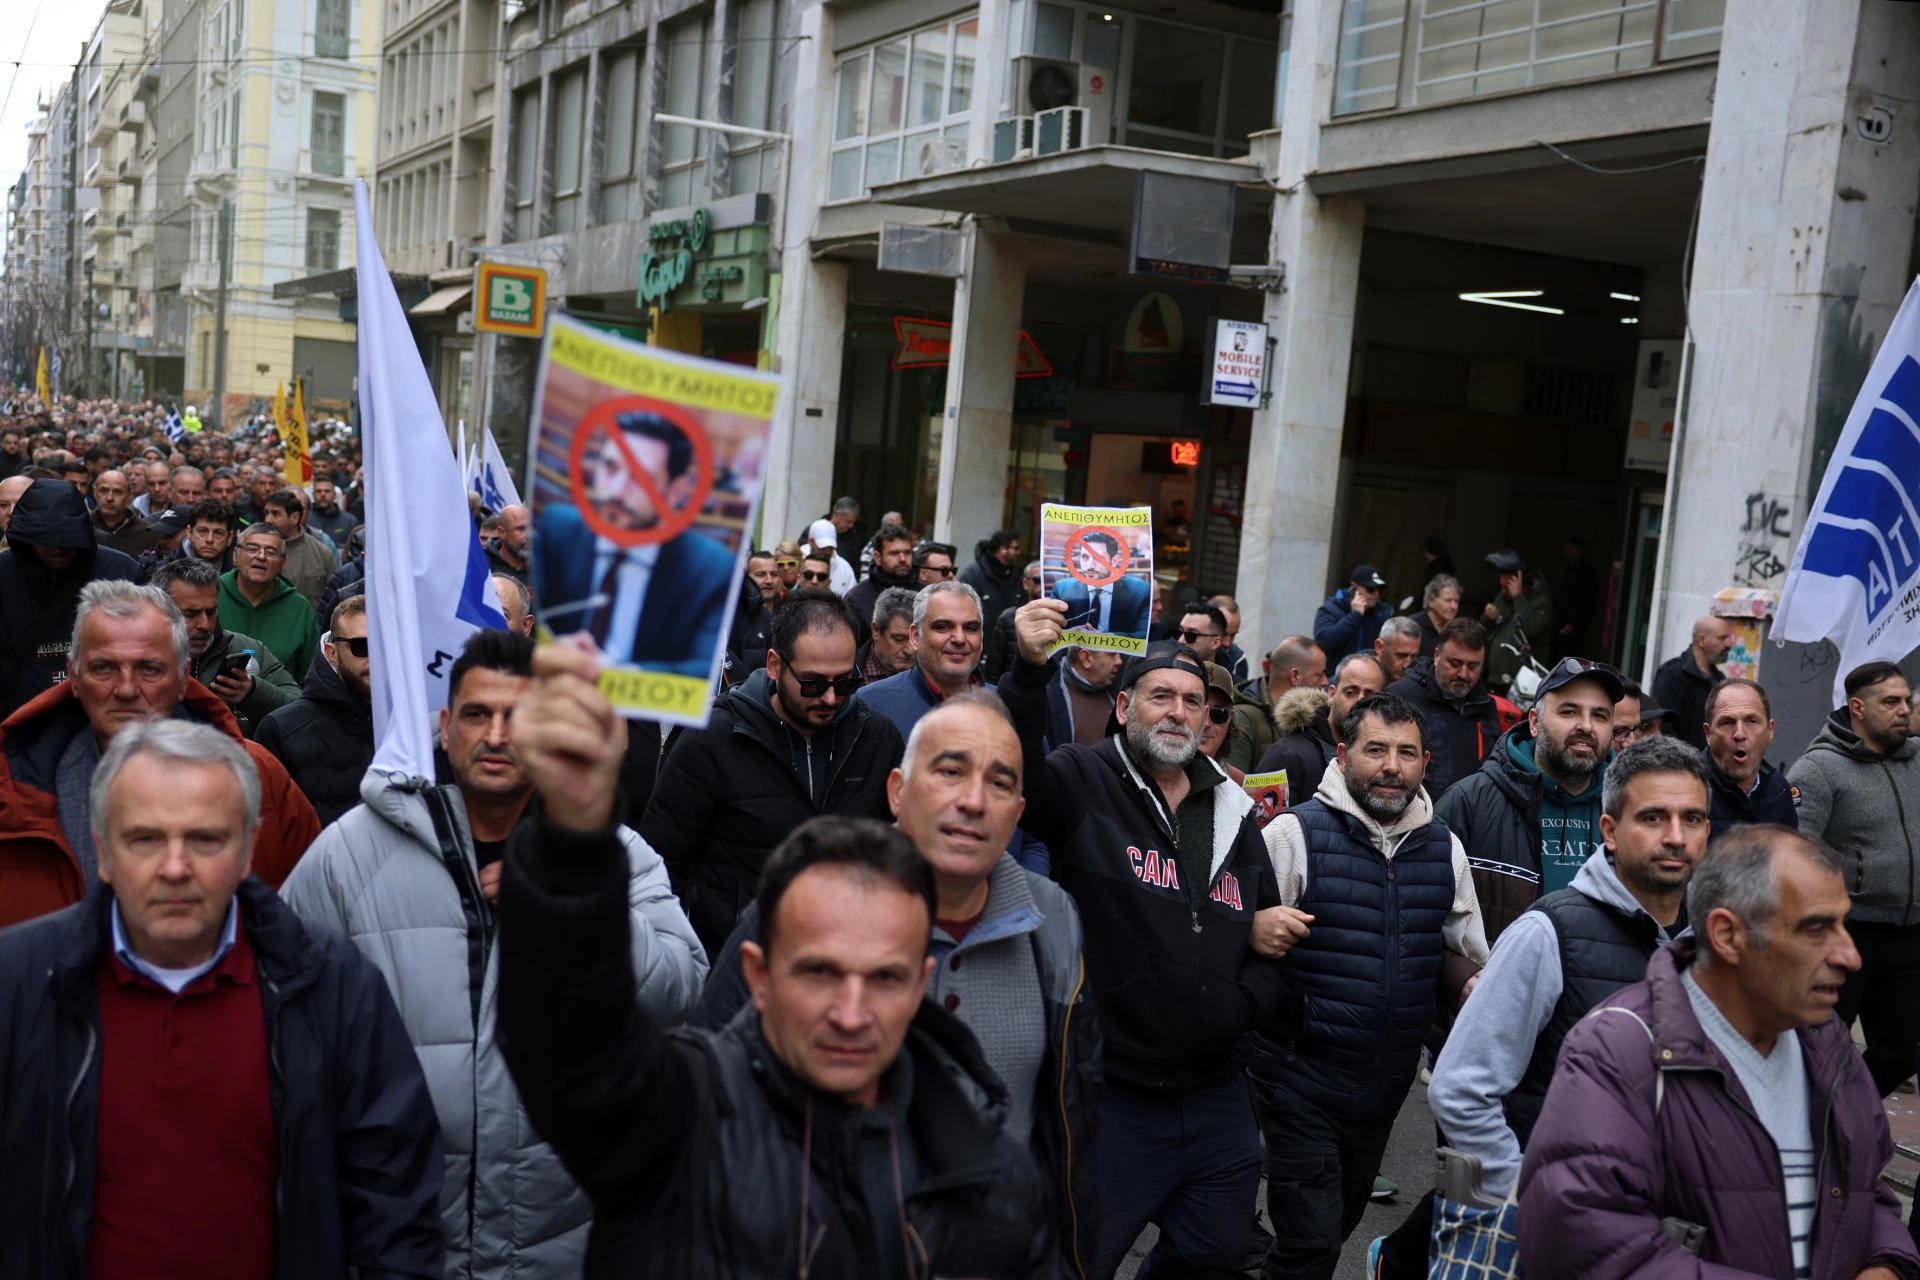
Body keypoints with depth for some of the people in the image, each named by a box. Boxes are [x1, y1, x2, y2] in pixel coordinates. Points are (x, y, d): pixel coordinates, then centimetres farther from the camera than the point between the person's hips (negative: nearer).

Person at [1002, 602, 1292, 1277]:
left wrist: (1239, 1005, -3)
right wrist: (1028, 672, -45)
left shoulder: (1233, 814, 11)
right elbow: (1014, 768, -30)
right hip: (1107, 1095, -6)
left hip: (1215, 1100, 6)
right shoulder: (1084, 783, -6)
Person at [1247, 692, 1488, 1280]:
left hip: (1388, 1077, 6)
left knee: (1341, 1219, 23)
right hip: (1302, 1072, -5)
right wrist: (1255, 933, -34)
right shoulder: (1295, 833, -12)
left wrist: (1474, 984, -6)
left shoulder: (1444, 848, 4)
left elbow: (1459, 952, 16)